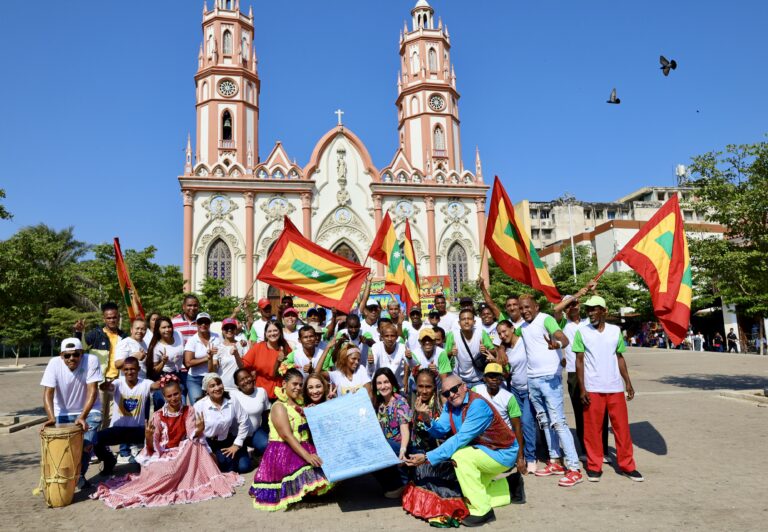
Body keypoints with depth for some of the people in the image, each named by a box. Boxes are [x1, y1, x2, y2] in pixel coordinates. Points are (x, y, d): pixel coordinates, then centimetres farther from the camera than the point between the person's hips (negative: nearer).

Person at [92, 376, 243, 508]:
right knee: (166, 472, -36)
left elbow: (193, 436, -12)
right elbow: (152, 447, -8)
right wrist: (148, 437, -32)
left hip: (184, 452, 3)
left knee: (197, 444, -28)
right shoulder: (158, 416, -6)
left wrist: (199, 430, -36)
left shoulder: (189, 411, -2)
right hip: (162, 453, -3)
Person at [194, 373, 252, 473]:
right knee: (227, 466, -24)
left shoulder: (232, 401, -9)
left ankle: (229, 457, 23)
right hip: (209, 443, -3)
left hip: (228, 441, 3)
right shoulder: (199, 406, -19)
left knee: (244, 467, -6)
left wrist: (236, 445, -3)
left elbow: (243, 421, -2)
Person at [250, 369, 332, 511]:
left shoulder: (300, 405, 14)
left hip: (303, 449, 8)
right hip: (283, 453, -7)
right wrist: (306, 455, -31)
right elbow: (287, 436, -21)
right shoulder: (279, 407, -10)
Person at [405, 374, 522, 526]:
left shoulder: (477, 405, -29)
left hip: (502, 453, -9)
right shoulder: (450, 405, -2)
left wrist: (427, 457, -36)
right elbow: (440, 430, -11)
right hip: (484, 450, 9)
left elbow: (461, 439, -34)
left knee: (460, 456, -30)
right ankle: (507, 488, 33)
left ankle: (482, 511, -17)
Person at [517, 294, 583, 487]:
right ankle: (554, 462, 22)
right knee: (544, 422, 13)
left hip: (549, 378, -8)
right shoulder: (523, 327, 12)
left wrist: (557, 344, -49)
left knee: (558, 422, -10)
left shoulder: (546, 319, -11)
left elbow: (563, 338, -27)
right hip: (532, 379, 8)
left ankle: (574, 468, -7)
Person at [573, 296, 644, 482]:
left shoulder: (615, 331, 5)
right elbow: (579, 361, -2)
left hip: (615, 387, 2)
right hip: (592, 389, -2)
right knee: (592, 428, 2)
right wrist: (582, 388, -7)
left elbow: (620, 358, 12)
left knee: (621, 426, 7)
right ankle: (594, 466, 13)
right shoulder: (582, 332, -1)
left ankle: (627, 465, 19)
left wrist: (628, 382, 5)